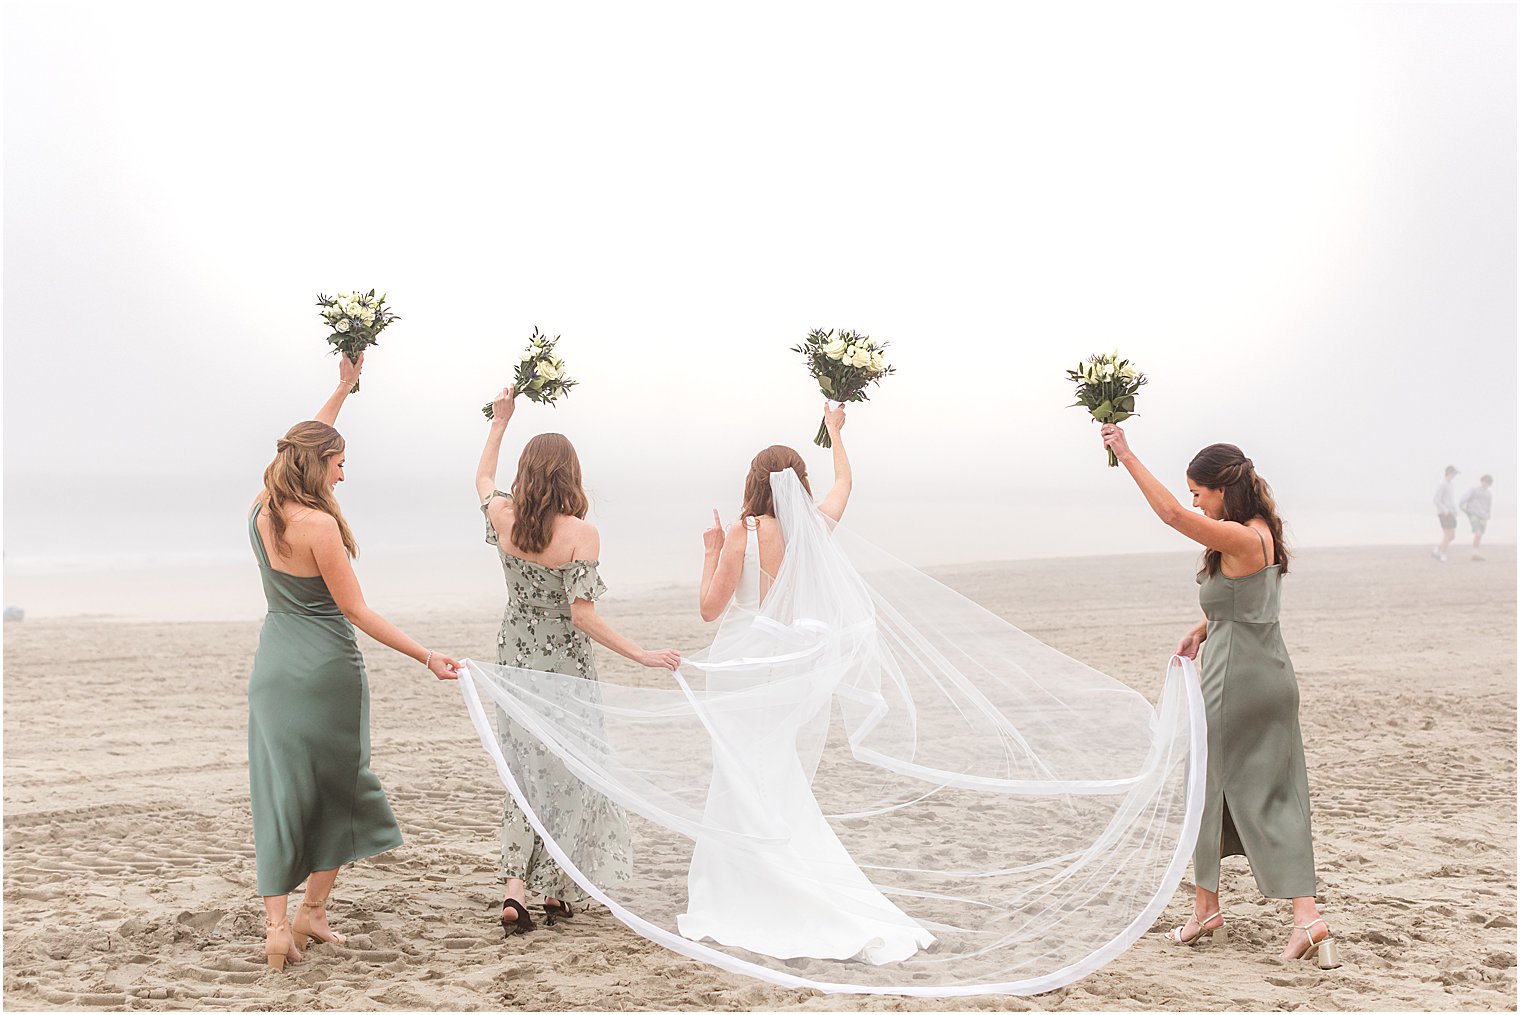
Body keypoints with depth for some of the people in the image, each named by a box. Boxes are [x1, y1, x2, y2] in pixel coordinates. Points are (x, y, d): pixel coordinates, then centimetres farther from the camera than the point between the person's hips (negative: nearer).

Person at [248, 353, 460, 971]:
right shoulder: (318, 525, -17)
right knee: (335, 790, 11)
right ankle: (312, 913, 14)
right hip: (326, 670, -6)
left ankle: (276, 922, -1)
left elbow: (304, 445, 21)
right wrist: (426, 656, -11)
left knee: (281, 795, 7)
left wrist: (344, 388, 31)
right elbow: (355, 610, -14)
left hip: (273, 666, 6)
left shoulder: (262, 510, 3)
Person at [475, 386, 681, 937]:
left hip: (515, 655, 5)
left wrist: (499, 422, 28)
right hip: (564, 662, -5)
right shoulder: (580, 532, -18)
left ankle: (517, 887, 2)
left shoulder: (504, 519, -5)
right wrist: (641, 654, -20)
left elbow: (483, 479, 19)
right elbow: (583, 614, -23)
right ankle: (557, 891, 17)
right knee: (565, 771, 10)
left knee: (528, 768, 15)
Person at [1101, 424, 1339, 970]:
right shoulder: (1262, 532, 9)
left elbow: (1171, 513, -28)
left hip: (1235, 679, -9)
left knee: (1208, 786, 9)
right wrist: (1201, 630, 9)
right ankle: (1307, 916, -1)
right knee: (1272, 796, 7)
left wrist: (1127, 457, -24)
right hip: (1273, 677, 9)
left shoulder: (1238, 539, -20)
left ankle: (1206, 909, 22)